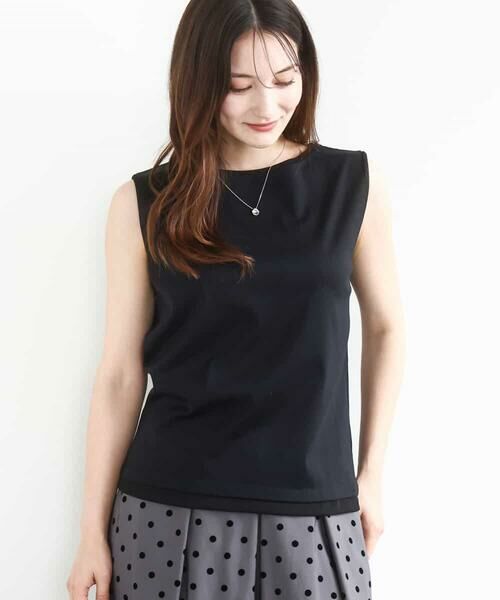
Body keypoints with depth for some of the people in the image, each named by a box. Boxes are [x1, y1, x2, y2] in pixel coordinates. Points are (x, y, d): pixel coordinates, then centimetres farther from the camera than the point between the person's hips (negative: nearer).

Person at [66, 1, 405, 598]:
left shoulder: (354, 184, -1)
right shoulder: (145, 204, -3)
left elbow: (385, 326, 9)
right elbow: (120, 374, -1)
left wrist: (370, 471, 8)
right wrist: (93, 527, 1)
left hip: (313, 510, 1)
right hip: (169, 509, 0)